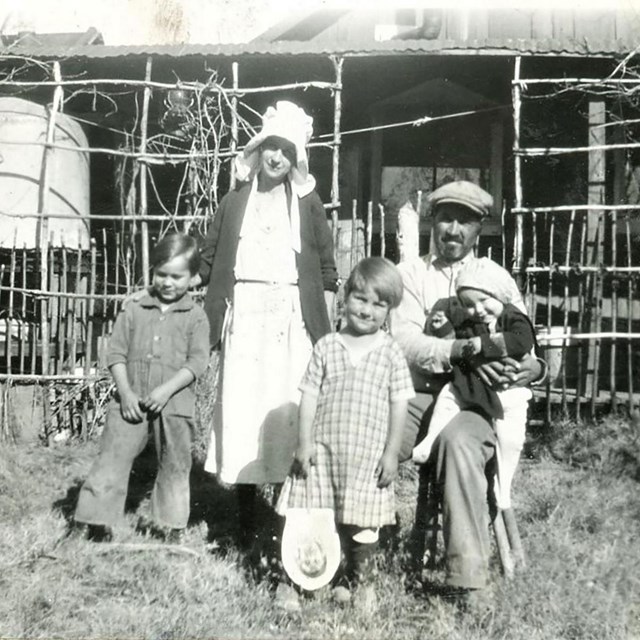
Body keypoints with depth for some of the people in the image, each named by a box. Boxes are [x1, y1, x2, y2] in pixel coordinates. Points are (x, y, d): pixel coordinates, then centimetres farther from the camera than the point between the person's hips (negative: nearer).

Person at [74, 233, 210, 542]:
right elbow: (116, 352, 4)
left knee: (175, 466, 9)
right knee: (112, 460, 0)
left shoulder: (195, 316, 2)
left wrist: (167, 389, -17)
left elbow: (198, 360, -6)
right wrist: (126, 392, -7)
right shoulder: (134, 306, 5)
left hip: (174, 403, 0)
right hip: (131, 401, 1)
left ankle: (172, 526, 24)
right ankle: (99, 523, 10)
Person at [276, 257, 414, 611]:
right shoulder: (326, 346, 1)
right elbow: (309, 395, 2)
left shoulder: (390, 353, 0)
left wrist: (391, 452, -3)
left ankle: (360, 582, 28)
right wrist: (304, 442, -4)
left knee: (362, 523, 9)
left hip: (368, 454, 0)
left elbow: (399, 405, 0)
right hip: (324, 449, 1)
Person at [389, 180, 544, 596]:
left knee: (458, 439, -35)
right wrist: (461, 350, -23)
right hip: (418, 394, 1)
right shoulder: (411, 272, 11)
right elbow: (405, 339, -6)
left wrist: (534, 367, -19)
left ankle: (467, 572, -28)